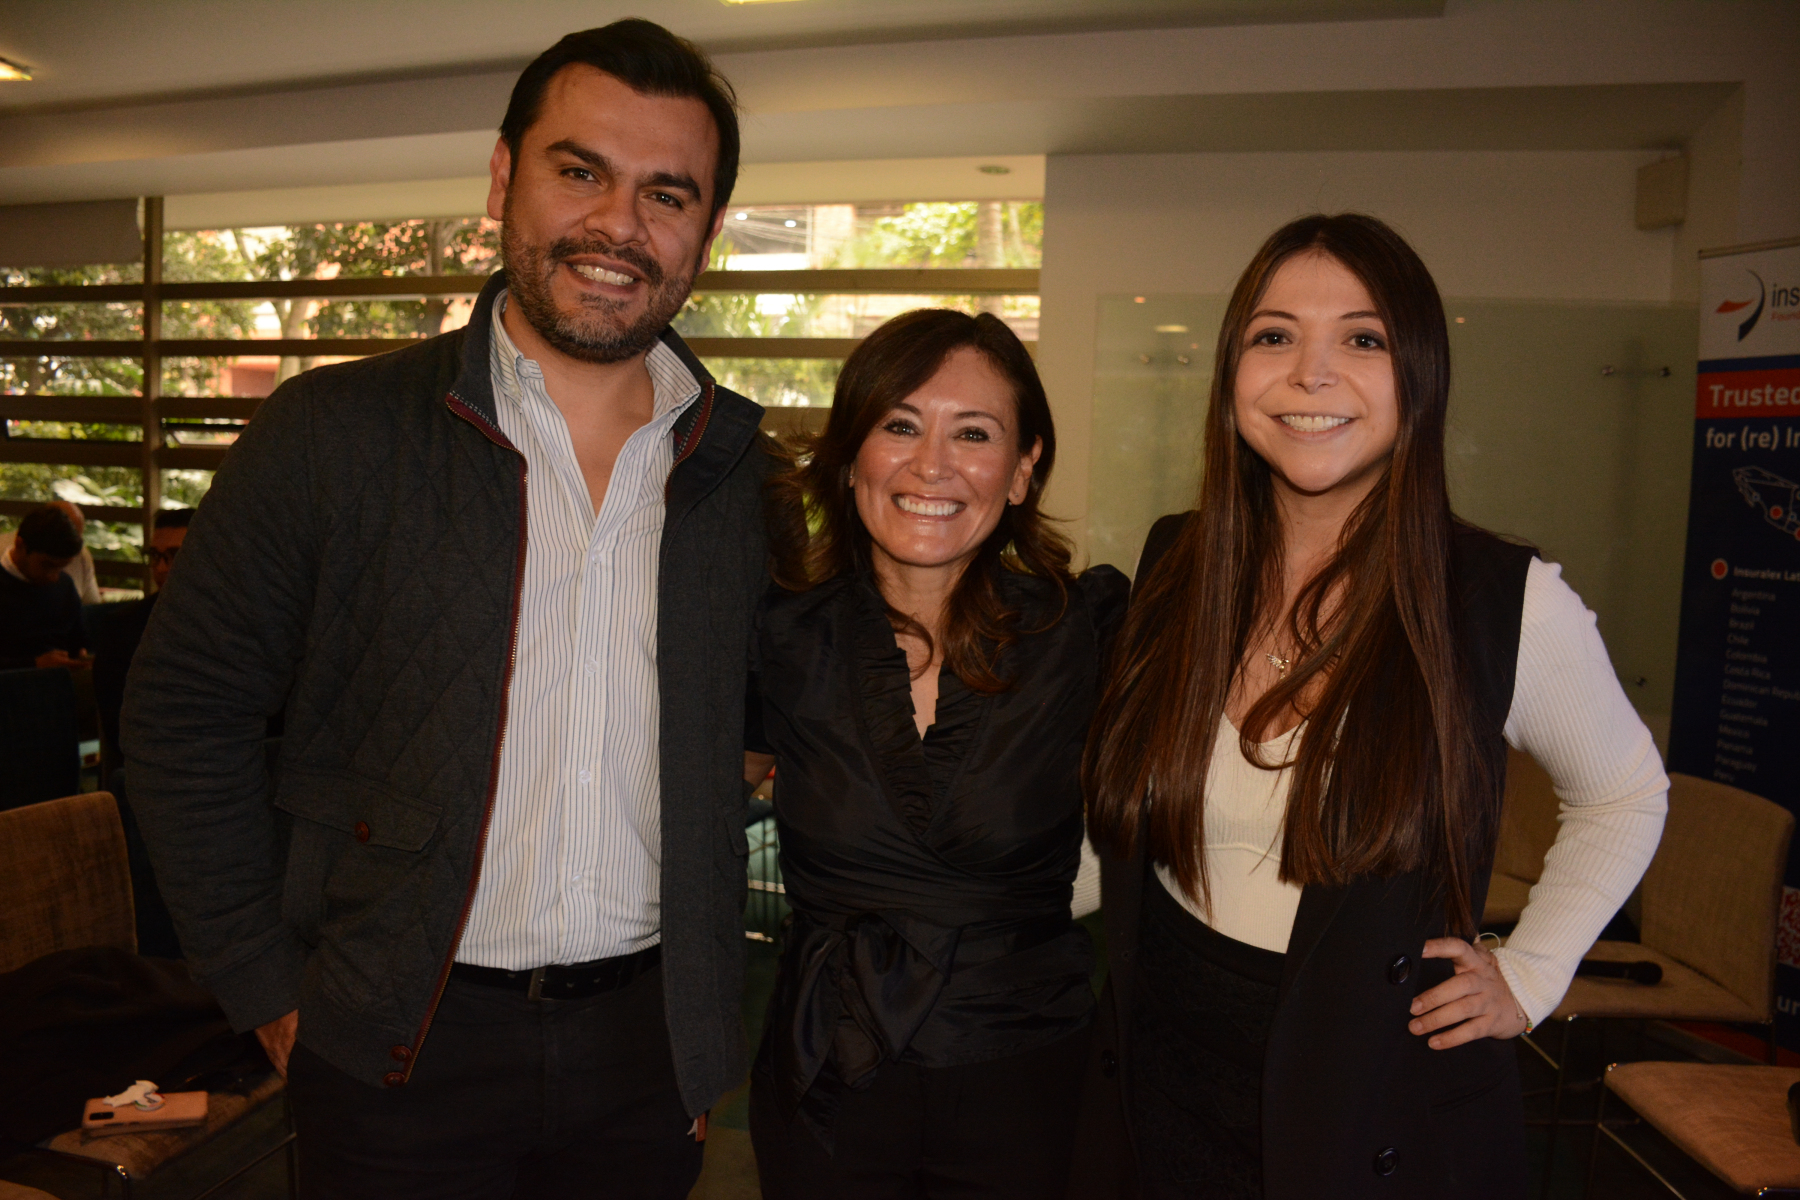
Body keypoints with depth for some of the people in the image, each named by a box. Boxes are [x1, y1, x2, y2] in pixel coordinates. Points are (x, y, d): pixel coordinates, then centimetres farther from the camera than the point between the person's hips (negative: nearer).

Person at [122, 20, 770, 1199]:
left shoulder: (741, 472, -1)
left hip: (646, 1048, 2)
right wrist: (272, 990, -3)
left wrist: (711, 1019, 6)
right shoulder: (335, 432, -8)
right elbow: (185, 712, -3)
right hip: (403, 1050, -2)